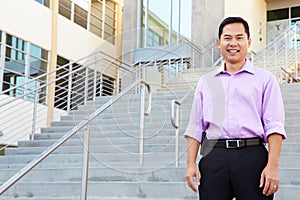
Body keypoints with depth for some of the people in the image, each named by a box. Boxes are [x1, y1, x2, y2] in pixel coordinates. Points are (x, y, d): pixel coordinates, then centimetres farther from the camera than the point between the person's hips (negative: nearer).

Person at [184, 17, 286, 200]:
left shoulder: (265, 79, 10)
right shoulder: (206, 82, 18)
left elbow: (274, 126, 0)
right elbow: (195, 127, 15)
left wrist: (273, 166, -11)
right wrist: (191, 164, 4)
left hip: (252, 156, -2)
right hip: (213, 157, 2)